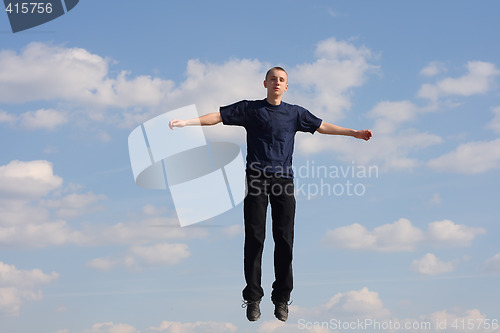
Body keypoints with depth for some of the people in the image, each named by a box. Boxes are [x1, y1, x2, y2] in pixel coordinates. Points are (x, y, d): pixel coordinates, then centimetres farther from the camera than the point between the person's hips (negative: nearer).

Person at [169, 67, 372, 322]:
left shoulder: (295, 113, 16)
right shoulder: (250, 109, 10)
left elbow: (322, 126, 23)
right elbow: (217, 116, 6)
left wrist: (355, 133, 23)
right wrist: (186, 122, -5)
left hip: (283, 180, 2)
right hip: (257, 179, -2)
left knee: (284, 240, -1)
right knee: (254, 238, -5)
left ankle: (282, 299, 6)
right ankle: (253, 298, 1)